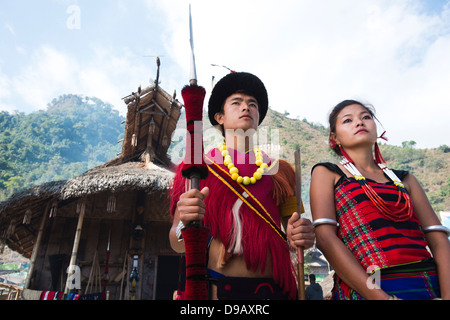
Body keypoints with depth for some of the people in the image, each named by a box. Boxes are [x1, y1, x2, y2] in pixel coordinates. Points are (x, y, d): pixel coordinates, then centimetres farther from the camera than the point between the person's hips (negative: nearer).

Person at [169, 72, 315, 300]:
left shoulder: (280, 170, 8)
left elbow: (291, 226, 11)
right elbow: (178, 245, -1)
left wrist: (301, 235, -11)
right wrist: (185, 224, -22)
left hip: (274, 288, 3)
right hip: (218, 287, -2)